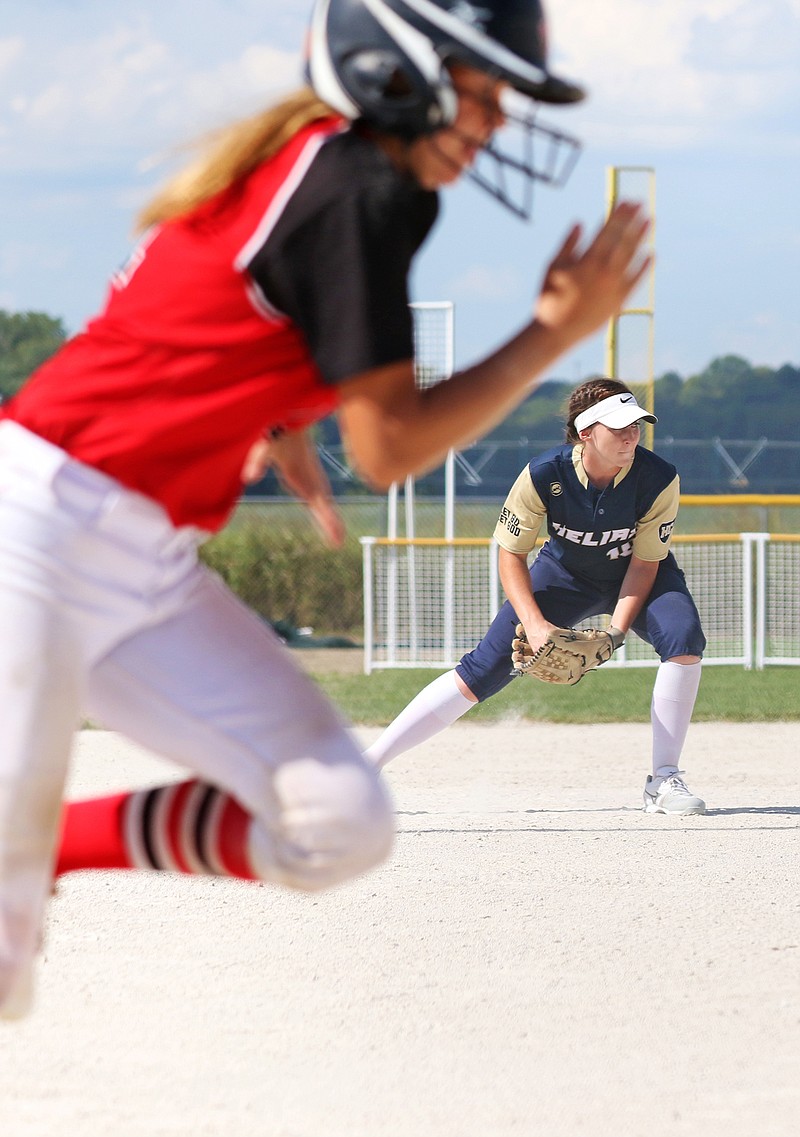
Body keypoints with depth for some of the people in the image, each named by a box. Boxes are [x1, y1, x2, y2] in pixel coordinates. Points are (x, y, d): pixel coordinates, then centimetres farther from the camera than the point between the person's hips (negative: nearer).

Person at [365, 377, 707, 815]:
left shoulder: (659, 479, -28)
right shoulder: (544, 475, -29)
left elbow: (644, 563, -18)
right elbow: (511, 554, -18)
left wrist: (615, 631, -30)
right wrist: (534, 622, -31)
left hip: (637, 577, 1)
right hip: (566, 573, 0)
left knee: (683, 635, -29)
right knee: (484, 668, -11)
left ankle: (664, 780, -19)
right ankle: (367, 763, -6)